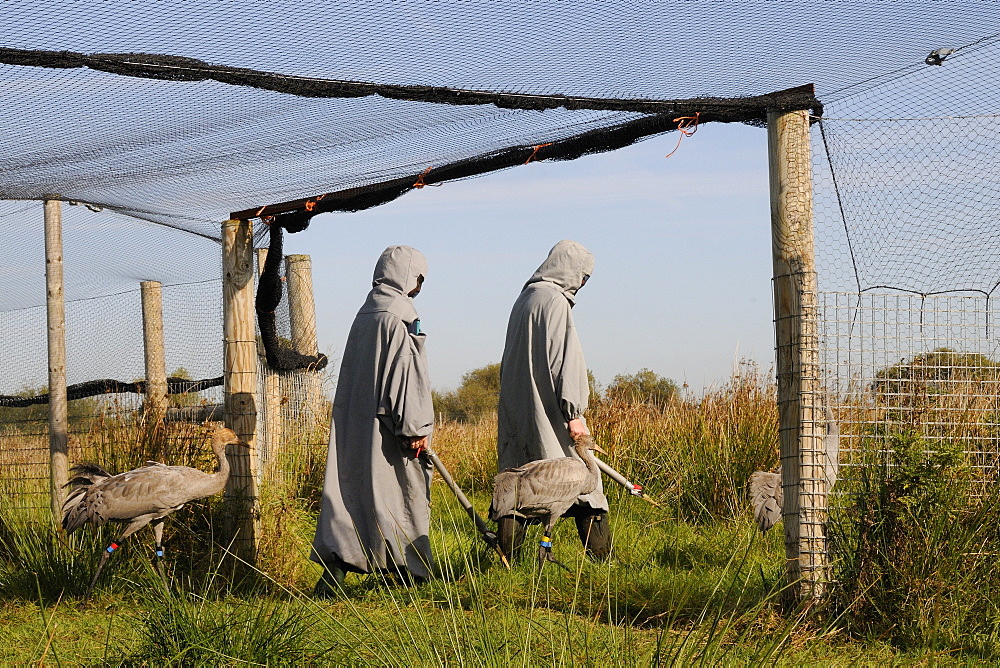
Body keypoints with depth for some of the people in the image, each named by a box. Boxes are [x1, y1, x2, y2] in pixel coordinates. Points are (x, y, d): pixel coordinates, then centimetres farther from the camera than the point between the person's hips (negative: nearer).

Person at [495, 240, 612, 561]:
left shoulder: (524, 300, 17)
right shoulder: (555, 301, -10)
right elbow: (563, 360, -17)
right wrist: (573, 413, -19)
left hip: (514, 411, 9)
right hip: (548, 412, -9)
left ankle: (508, 557, 3)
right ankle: (602, 559, -5)